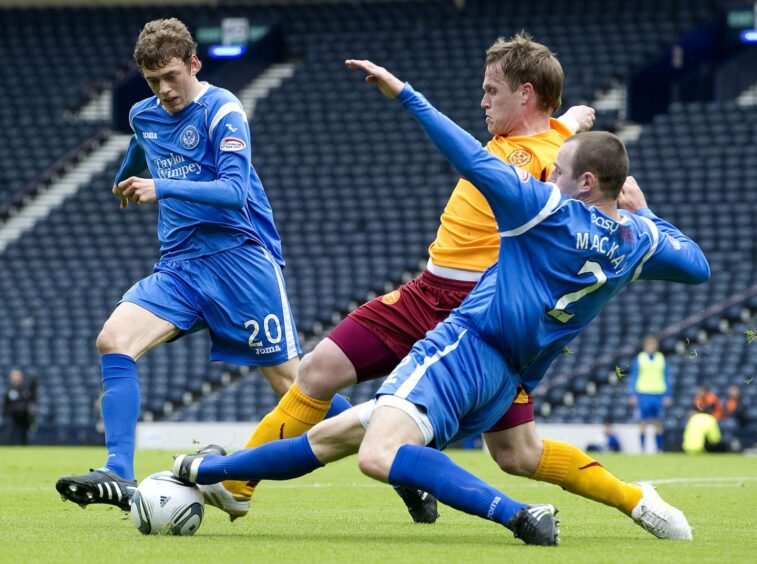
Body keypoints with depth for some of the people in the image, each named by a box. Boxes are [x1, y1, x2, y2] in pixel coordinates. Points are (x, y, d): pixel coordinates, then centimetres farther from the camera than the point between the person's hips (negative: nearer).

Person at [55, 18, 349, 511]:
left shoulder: (222, 111, -10)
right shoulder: (144, 117, 11)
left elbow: (235, 190, -23)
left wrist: (162, 189, -31)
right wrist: (127, 181, 58)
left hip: (240, 259, -6)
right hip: (180, 266, 6)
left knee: (292, 382, -6)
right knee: (113, 340, -18)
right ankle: (119, 476, -21)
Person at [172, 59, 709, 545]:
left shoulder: (549, 209, -13)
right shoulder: (638, 239, 5)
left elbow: (474, 161, -16)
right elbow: (699, 265, 22)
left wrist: (406, 94, -10)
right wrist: (643, 210, 29)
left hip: (467, 346, -10)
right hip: (508, 384, 10)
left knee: (378, 455, -35)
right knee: (328, 437, 15)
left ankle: (518, 514, -39)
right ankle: (206, 471, 22)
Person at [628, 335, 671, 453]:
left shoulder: (662, 359, 8)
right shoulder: (639, 359, 4)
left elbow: (666, 377, 11)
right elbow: (633, 377, 6)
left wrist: (667, 395, 5)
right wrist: (633, 395, -2)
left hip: (658, 394, 1)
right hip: (643, 393, -1)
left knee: (658, 423, 1)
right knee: (643, 422, -2)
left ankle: (659, 449, 2)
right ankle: (643, 448, 2)